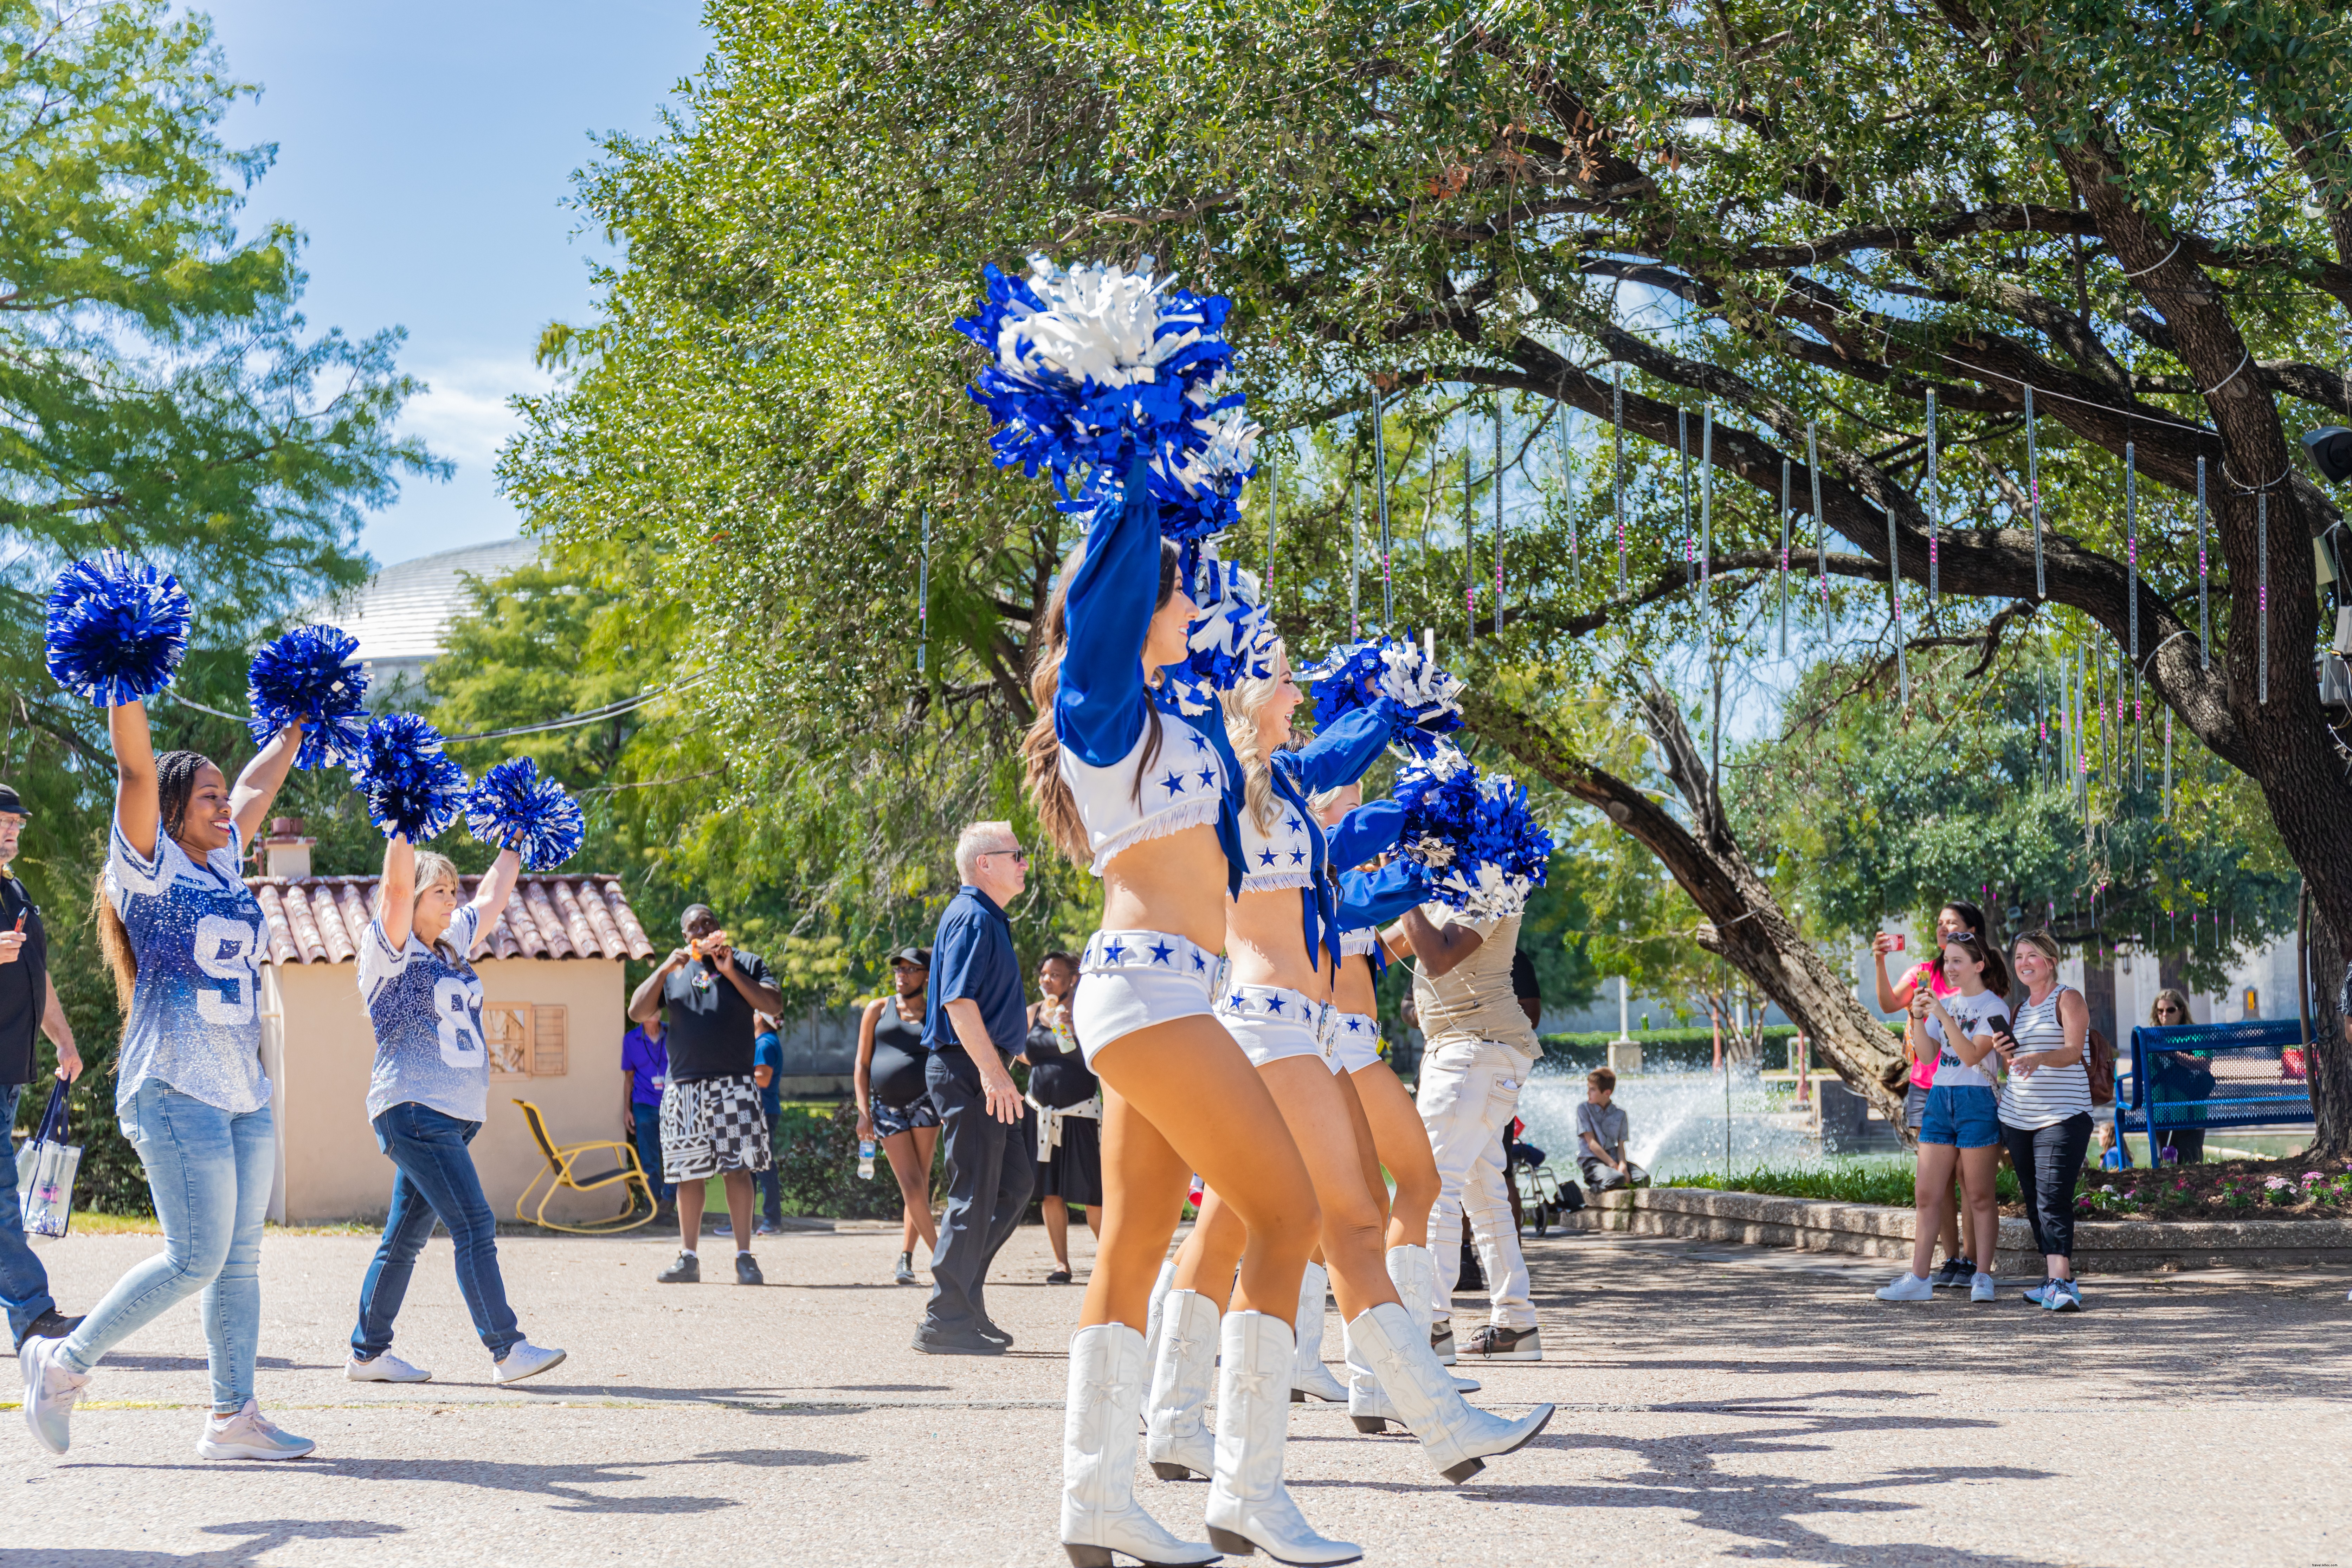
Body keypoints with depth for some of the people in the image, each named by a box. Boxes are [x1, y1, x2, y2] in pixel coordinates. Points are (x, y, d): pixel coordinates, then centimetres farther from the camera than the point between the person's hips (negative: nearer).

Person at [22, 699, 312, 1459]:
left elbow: (256, 785, 30)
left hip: (244, 1092, 8)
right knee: (197, 1259, -11)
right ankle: (63, 1363, 4)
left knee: (240, 1258, 5)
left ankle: (233, 1417, 8)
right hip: (176, 1089, -8)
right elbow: (136, 766, -16)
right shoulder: (150, 866, -4)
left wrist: (298, 726, 34)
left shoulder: (222, 864, 16)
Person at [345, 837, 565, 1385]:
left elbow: (492, 897, 27)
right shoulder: (390, 950, -4)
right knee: (474, 1225, -14)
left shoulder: (452, 946, 17)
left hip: (455, 1115, 8)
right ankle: (507, 1350, -16)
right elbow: (398, 883, -19)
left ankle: (368, 1351, 17)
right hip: (412, 1109, -8)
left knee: (406, 1237, 11)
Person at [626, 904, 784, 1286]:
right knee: (688, 1173, 3)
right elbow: (638, 1013, 6)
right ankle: (688, 1258, 9)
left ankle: (744, 1258, -5)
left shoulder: (746, 964, 11)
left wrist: (731, 973, -8)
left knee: (738, 1169, -7)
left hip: (735, 1083, -2)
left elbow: (775, 1005, -2)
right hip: (685, 1087, 2)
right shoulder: (674, 971, 17)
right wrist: (665, 969, -4)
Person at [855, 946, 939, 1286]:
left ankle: (906, 1256, 7)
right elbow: (862, 1065, 8)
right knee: (911, 1185, -8)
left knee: (920, 1185, -3)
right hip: (887, 1107, 0)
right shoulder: (878, 1010, 8)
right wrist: (863, 1112, 0)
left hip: (924, 1102, 0)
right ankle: (939, 1255, -6)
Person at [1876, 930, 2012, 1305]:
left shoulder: (1994, 1008, -4)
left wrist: (1943, 1015, -22)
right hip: (1939, 1100, 6)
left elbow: (1972, 1054, -16)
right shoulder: (1945, 1002, 14)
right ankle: (1918, 1279, 2)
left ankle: (1982, 1277, 8)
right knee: (1926, 1195, 1)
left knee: (1980, 1196, 1)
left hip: (1977, 1102, -6)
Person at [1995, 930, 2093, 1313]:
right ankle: (2052, 1280, 13)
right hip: (2018, 1118, 7)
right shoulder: (2021, 1008, 19)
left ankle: (2062, 1283, -24)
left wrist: (2039, 1058, -35)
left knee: (2053, 1200, -17)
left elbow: (2073, 1051, -16)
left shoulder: (2068, 999, -2)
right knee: (2034, 1203, 7)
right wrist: (2006, 1053, 2)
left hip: (2063, 1116, -7)